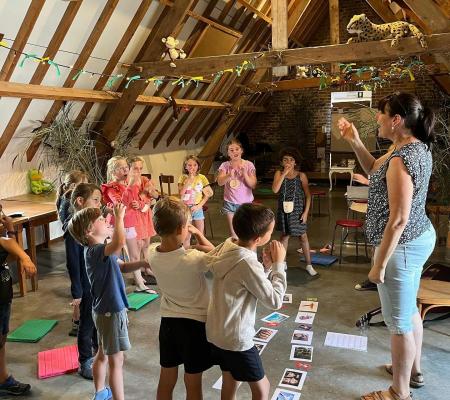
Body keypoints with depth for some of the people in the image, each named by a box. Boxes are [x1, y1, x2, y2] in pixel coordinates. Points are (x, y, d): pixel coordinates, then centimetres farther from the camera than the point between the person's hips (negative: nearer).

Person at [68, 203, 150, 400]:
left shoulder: (99, 250, 6)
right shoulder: (95, 251, -26)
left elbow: (122, 266, 13)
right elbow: (119, 242, -48)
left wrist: (142, 263, -3)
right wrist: (119, 217, -34)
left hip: (105, 309, 10)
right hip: (111, 311, -10)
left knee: (103, 353, 25)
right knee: (116, 360, 1)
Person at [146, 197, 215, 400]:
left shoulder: (152, 253, -13)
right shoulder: (194, 259, -28)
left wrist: (183, 238, -1)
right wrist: (198, 233, 2)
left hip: (167, 321, 5)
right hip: (195, 322, -4)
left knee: (166, 380, 20)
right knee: (193, 383, 14)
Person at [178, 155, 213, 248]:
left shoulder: (202, 178, -2)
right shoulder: (183, 178, -3)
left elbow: (208, 194, 0)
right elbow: (181, 193, -15)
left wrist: (199, 206, -8)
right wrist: (189, 180, -19)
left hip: (197, 208, 1)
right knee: (186, 236, 5)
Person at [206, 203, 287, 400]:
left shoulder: (226, 246, -4)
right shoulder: (247, 263, -29)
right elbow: (275, 301, -20)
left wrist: (265, 265, -6)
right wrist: (278, 264, -14)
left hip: (216, 332, 8)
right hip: (236, 338, -8)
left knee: (229, 382, 26)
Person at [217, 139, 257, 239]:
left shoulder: (249, 165, -6)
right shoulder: (225, 165, -3)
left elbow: (253, 185, -10)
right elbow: (220, 182, -16)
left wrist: (244, 173, -25)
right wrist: (229, 175, -35)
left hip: (245, 202, -1)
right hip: (230, 203, 1)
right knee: (233, 234, 10)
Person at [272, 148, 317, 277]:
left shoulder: (301, 176, -6)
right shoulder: (279, 174, -3)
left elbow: (308, 195, -4)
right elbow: (275, 190, -18)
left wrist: (306, 212, -10)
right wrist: (284, 174, -20)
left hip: (297, 210, -1)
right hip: (283, 209, 2)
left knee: (302, 236, 7)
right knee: (284, 235, 15)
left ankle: (309, 265, 19)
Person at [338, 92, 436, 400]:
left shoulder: (402, 159, -27)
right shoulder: (418, 147, 4)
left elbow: (399, 219, -27)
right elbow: (375, 171, 16)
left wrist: (379, 264, -20)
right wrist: (355, 142, 3)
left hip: (402, 246, -10)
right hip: (420, 238, 10)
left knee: (398, 321, 6)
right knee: (409, 309, 26)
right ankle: (414, 369, 46)